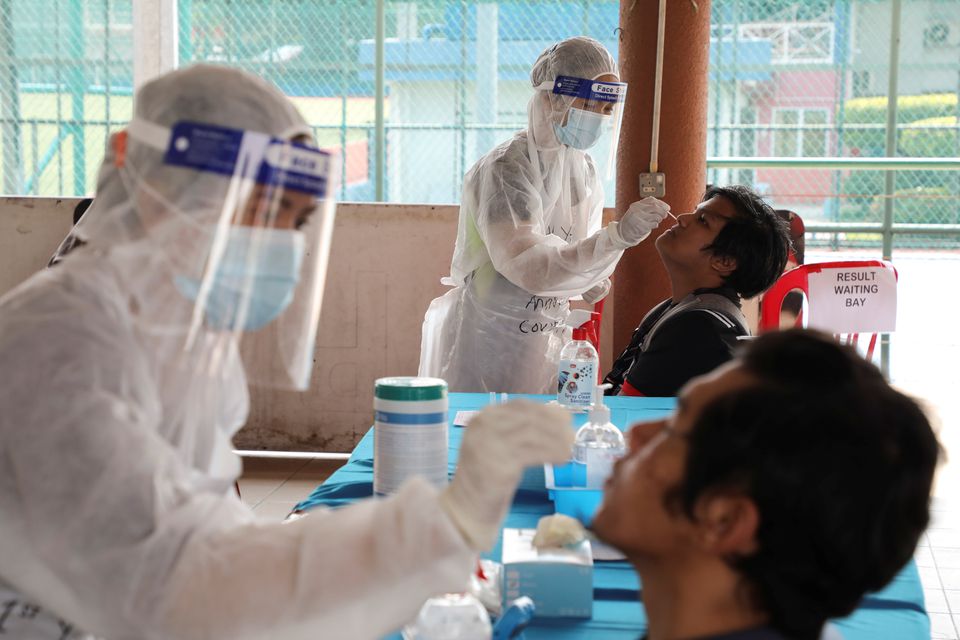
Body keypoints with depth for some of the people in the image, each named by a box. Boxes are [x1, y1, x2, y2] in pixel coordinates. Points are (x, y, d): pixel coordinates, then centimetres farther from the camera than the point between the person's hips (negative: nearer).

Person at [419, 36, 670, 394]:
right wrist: (618, 236, -40)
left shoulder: (585, 170, 4)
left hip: (546, 343, 7)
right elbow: (529, 265, -32)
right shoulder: (504, 170, -19)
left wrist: (593, 282, -6)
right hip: (485, 348, -7)